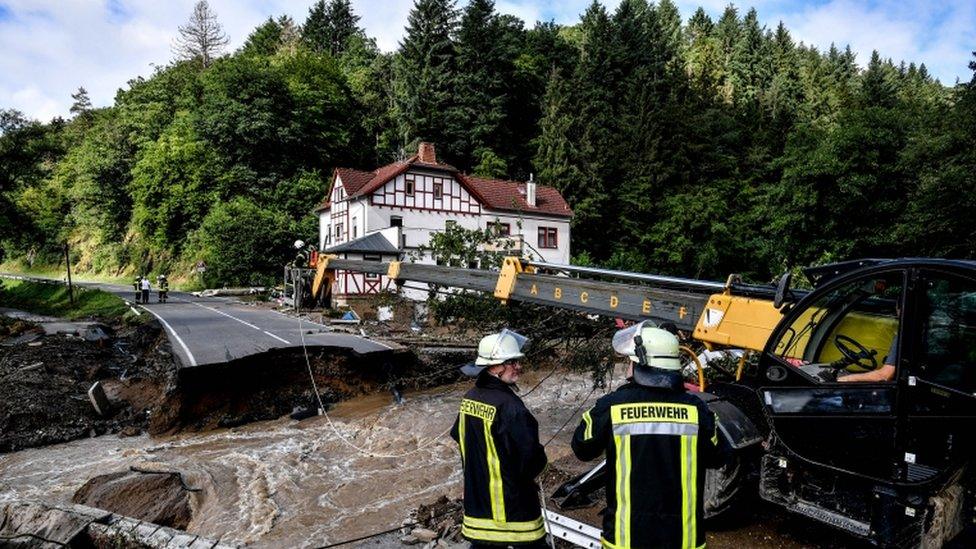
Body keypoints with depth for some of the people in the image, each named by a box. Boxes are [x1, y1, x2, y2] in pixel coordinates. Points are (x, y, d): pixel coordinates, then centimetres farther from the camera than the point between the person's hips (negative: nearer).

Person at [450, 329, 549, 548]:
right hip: (512, 504, -7)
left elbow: (458, 436, 14)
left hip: (476, 499, 7)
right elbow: (530, 455, -23)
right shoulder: (509, 406, -26)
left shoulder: (469, 398, -1)